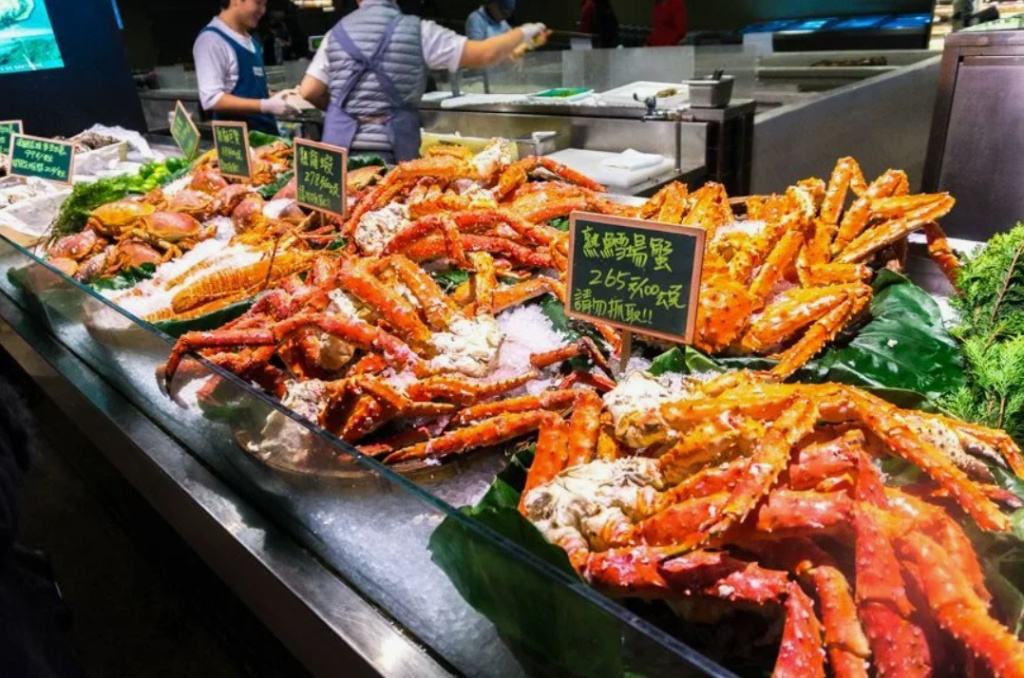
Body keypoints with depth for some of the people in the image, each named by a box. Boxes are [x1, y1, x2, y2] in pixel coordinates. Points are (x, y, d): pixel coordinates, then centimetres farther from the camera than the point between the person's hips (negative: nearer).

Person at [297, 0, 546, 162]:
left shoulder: (337, 33, 10)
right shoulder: (416, 30, 1)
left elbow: (308, 92, 7)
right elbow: (485, 54, -1)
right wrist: (524, 33, 16)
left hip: (340, 146, 3)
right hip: (391, 149, -3)